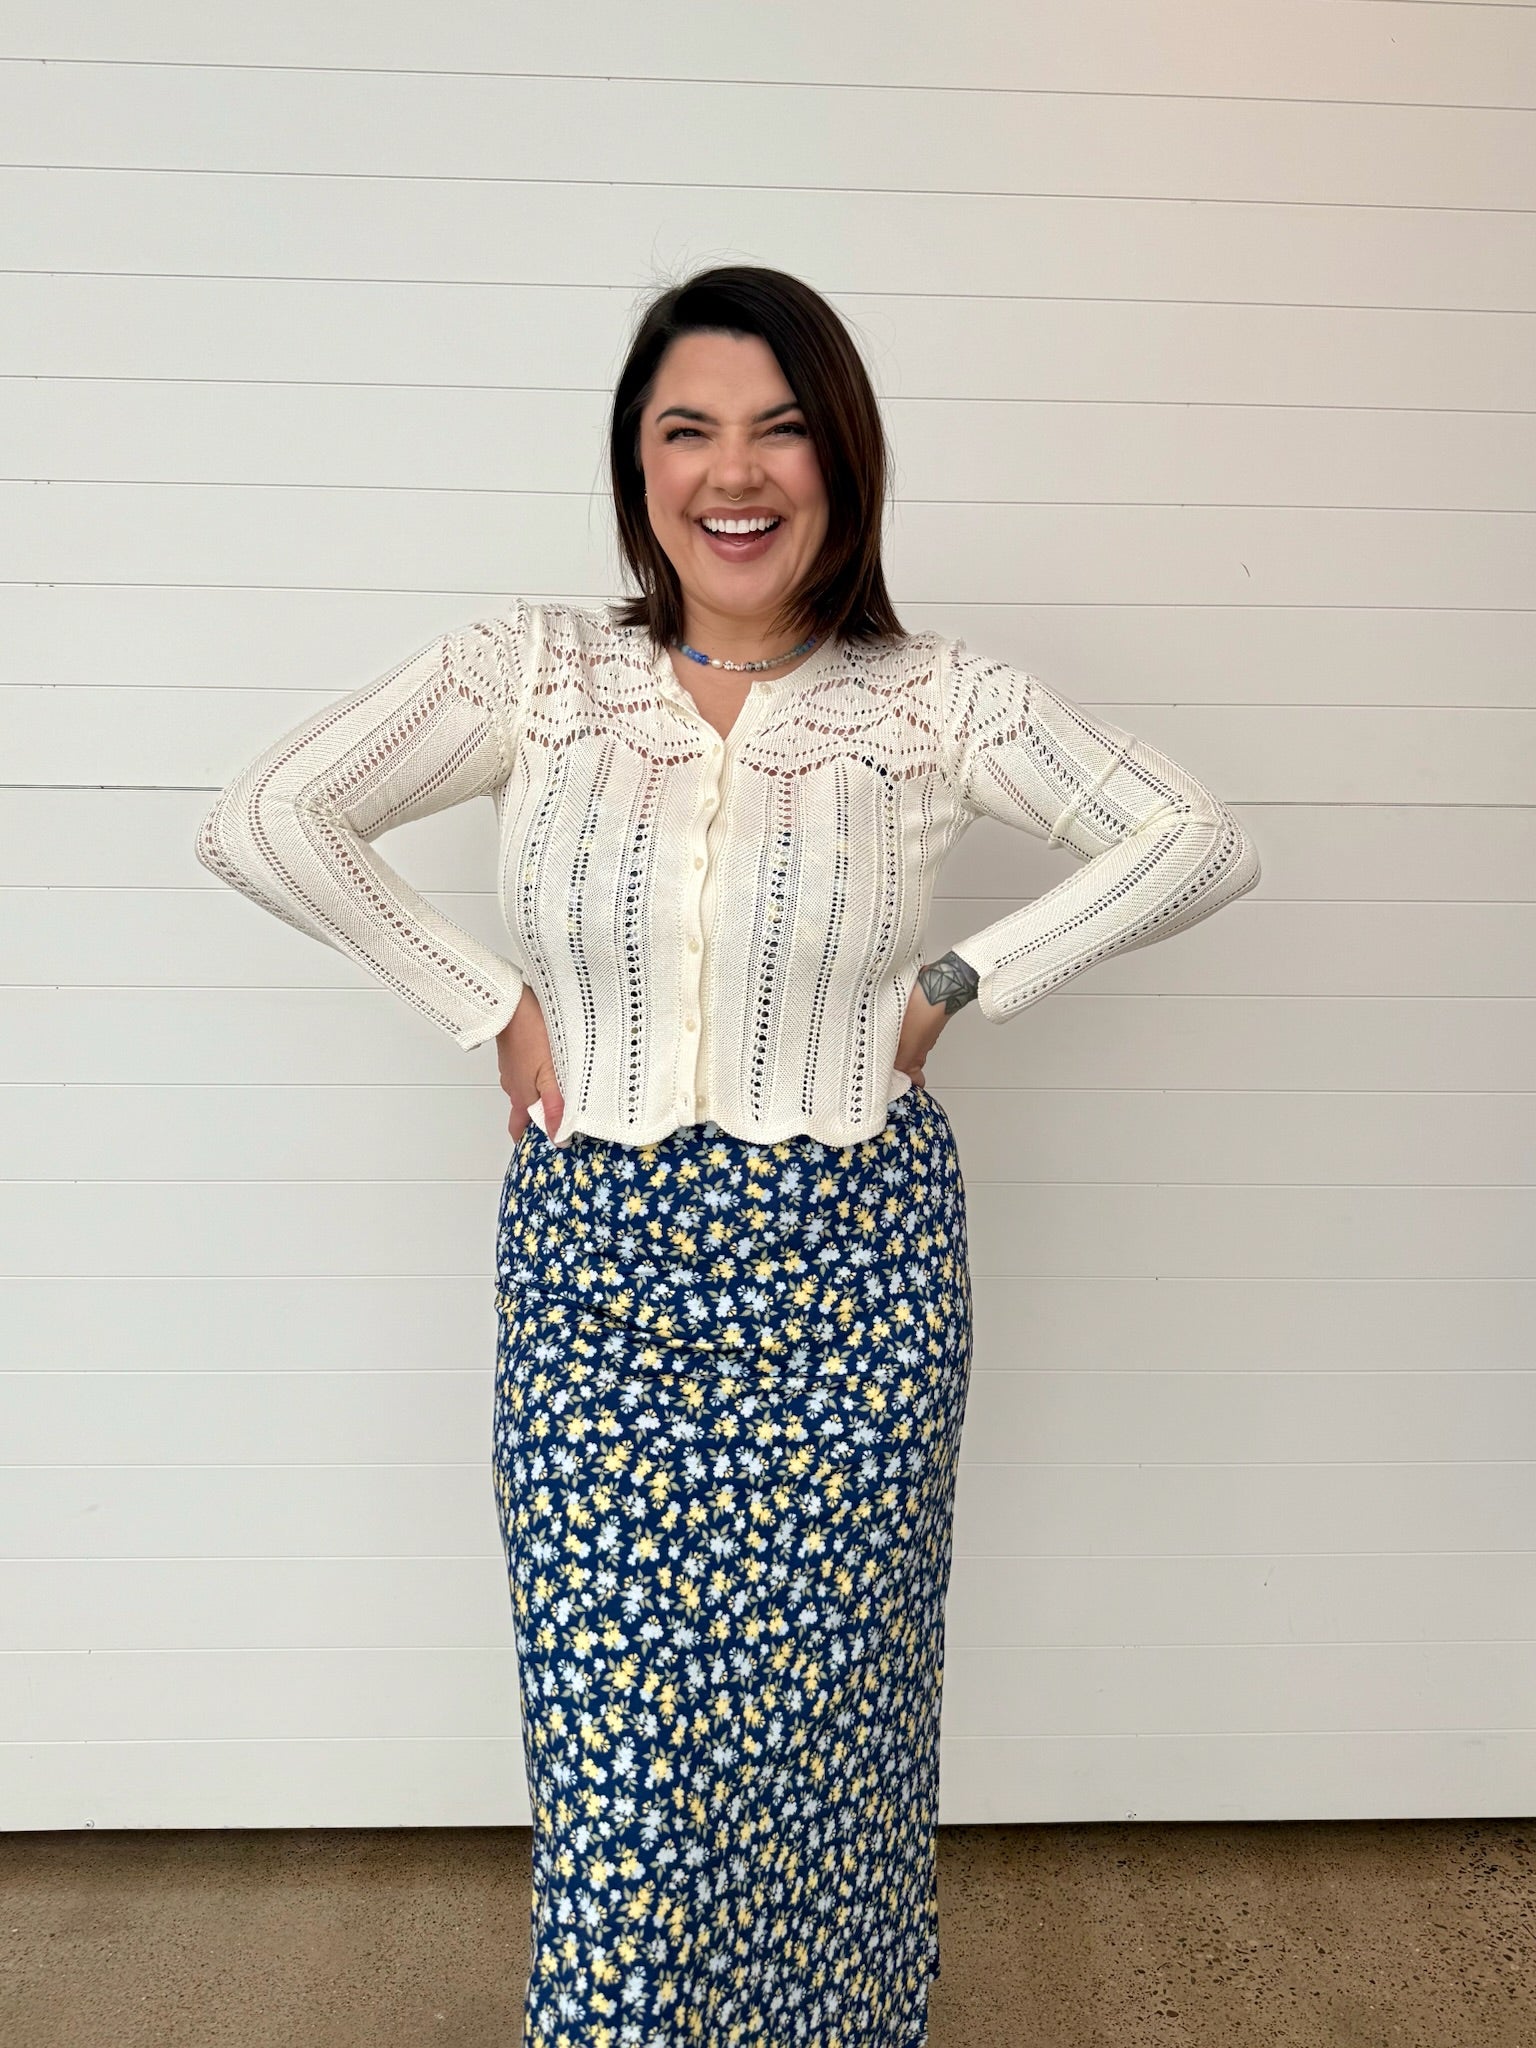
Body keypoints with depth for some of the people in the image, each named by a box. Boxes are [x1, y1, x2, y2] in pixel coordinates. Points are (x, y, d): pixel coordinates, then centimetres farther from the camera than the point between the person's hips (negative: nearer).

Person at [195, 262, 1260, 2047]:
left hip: (849, 1284, 0)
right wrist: (489, 1003, -3)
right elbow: (258, 824, 0)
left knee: (824, 1703, 12)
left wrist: (954, 986, -4)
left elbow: (1203, 844, 0)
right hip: (594, 1269, 1)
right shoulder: (535, 670, 0)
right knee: (613, 1724, 6)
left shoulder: (932, 700, -2)